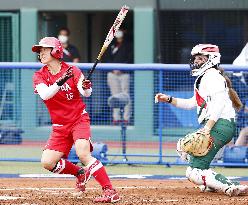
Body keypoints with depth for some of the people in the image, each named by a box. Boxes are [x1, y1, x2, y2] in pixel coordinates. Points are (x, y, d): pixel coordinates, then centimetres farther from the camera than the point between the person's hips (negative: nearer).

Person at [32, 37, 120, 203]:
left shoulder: (72, 70, -6)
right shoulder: (39, 76, 0)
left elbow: (86, 93, -16)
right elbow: (44, 94, -20)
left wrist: (86, 87, -39)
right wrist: (60, 82, -36)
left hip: (79, 119, -5)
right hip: (60, 125, 5)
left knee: (83, 154, -26)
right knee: (47, 162, -6)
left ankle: (110, 192, -28)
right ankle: (80, 173, 19)